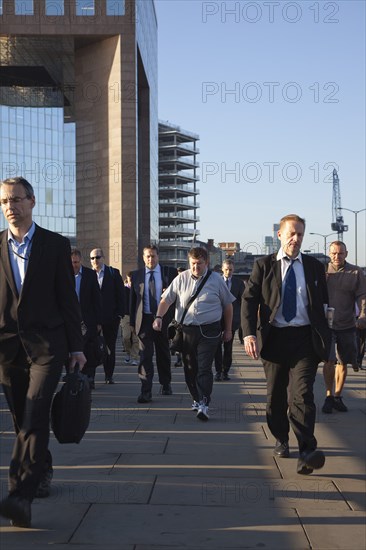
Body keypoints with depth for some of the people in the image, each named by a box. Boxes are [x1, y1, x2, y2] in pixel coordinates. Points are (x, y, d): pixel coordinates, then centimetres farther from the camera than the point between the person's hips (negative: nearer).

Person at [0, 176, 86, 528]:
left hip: (46, 344, -3)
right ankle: (42, 473, 33)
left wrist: (76, 346, 1)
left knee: (34, 417, -15)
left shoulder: (56, 245, 2)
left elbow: (68, 298, 3)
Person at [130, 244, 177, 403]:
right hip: (144, 319, 0)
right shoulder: (137, 275, 6)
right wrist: (132, 322, 4)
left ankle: (166, 385, 33)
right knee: (145, 355, -8)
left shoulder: (170, 272, 3)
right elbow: (133, 299, 9)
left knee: (164, 354, 14)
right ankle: (146, 392, -8)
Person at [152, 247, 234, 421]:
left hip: (209, 331, -3)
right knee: (189, 368, 9)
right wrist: (159, 317, -13)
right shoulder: (181, 279, 5)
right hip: (186, 330, 3)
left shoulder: (216, 280, 3)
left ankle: (204, 404, -16)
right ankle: (197, 399, 25)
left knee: (204, 368, -13)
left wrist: (228, 330, 10)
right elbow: (166, 300, 4)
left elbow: (227, 305, 10)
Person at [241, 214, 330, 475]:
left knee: (302, 393, -14)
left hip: (305, 338, -1)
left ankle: (307, 452, -18)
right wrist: (249, 334, -16)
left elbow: (322, 304, 12)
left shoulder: (315, 267, 8)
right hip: (274, 337, 1)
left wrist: (324, 337, 6)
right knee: (275, 394, 11)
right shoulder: (264, 265, 4)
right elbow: (249, 300, -3)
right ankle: (281, 440, 31)